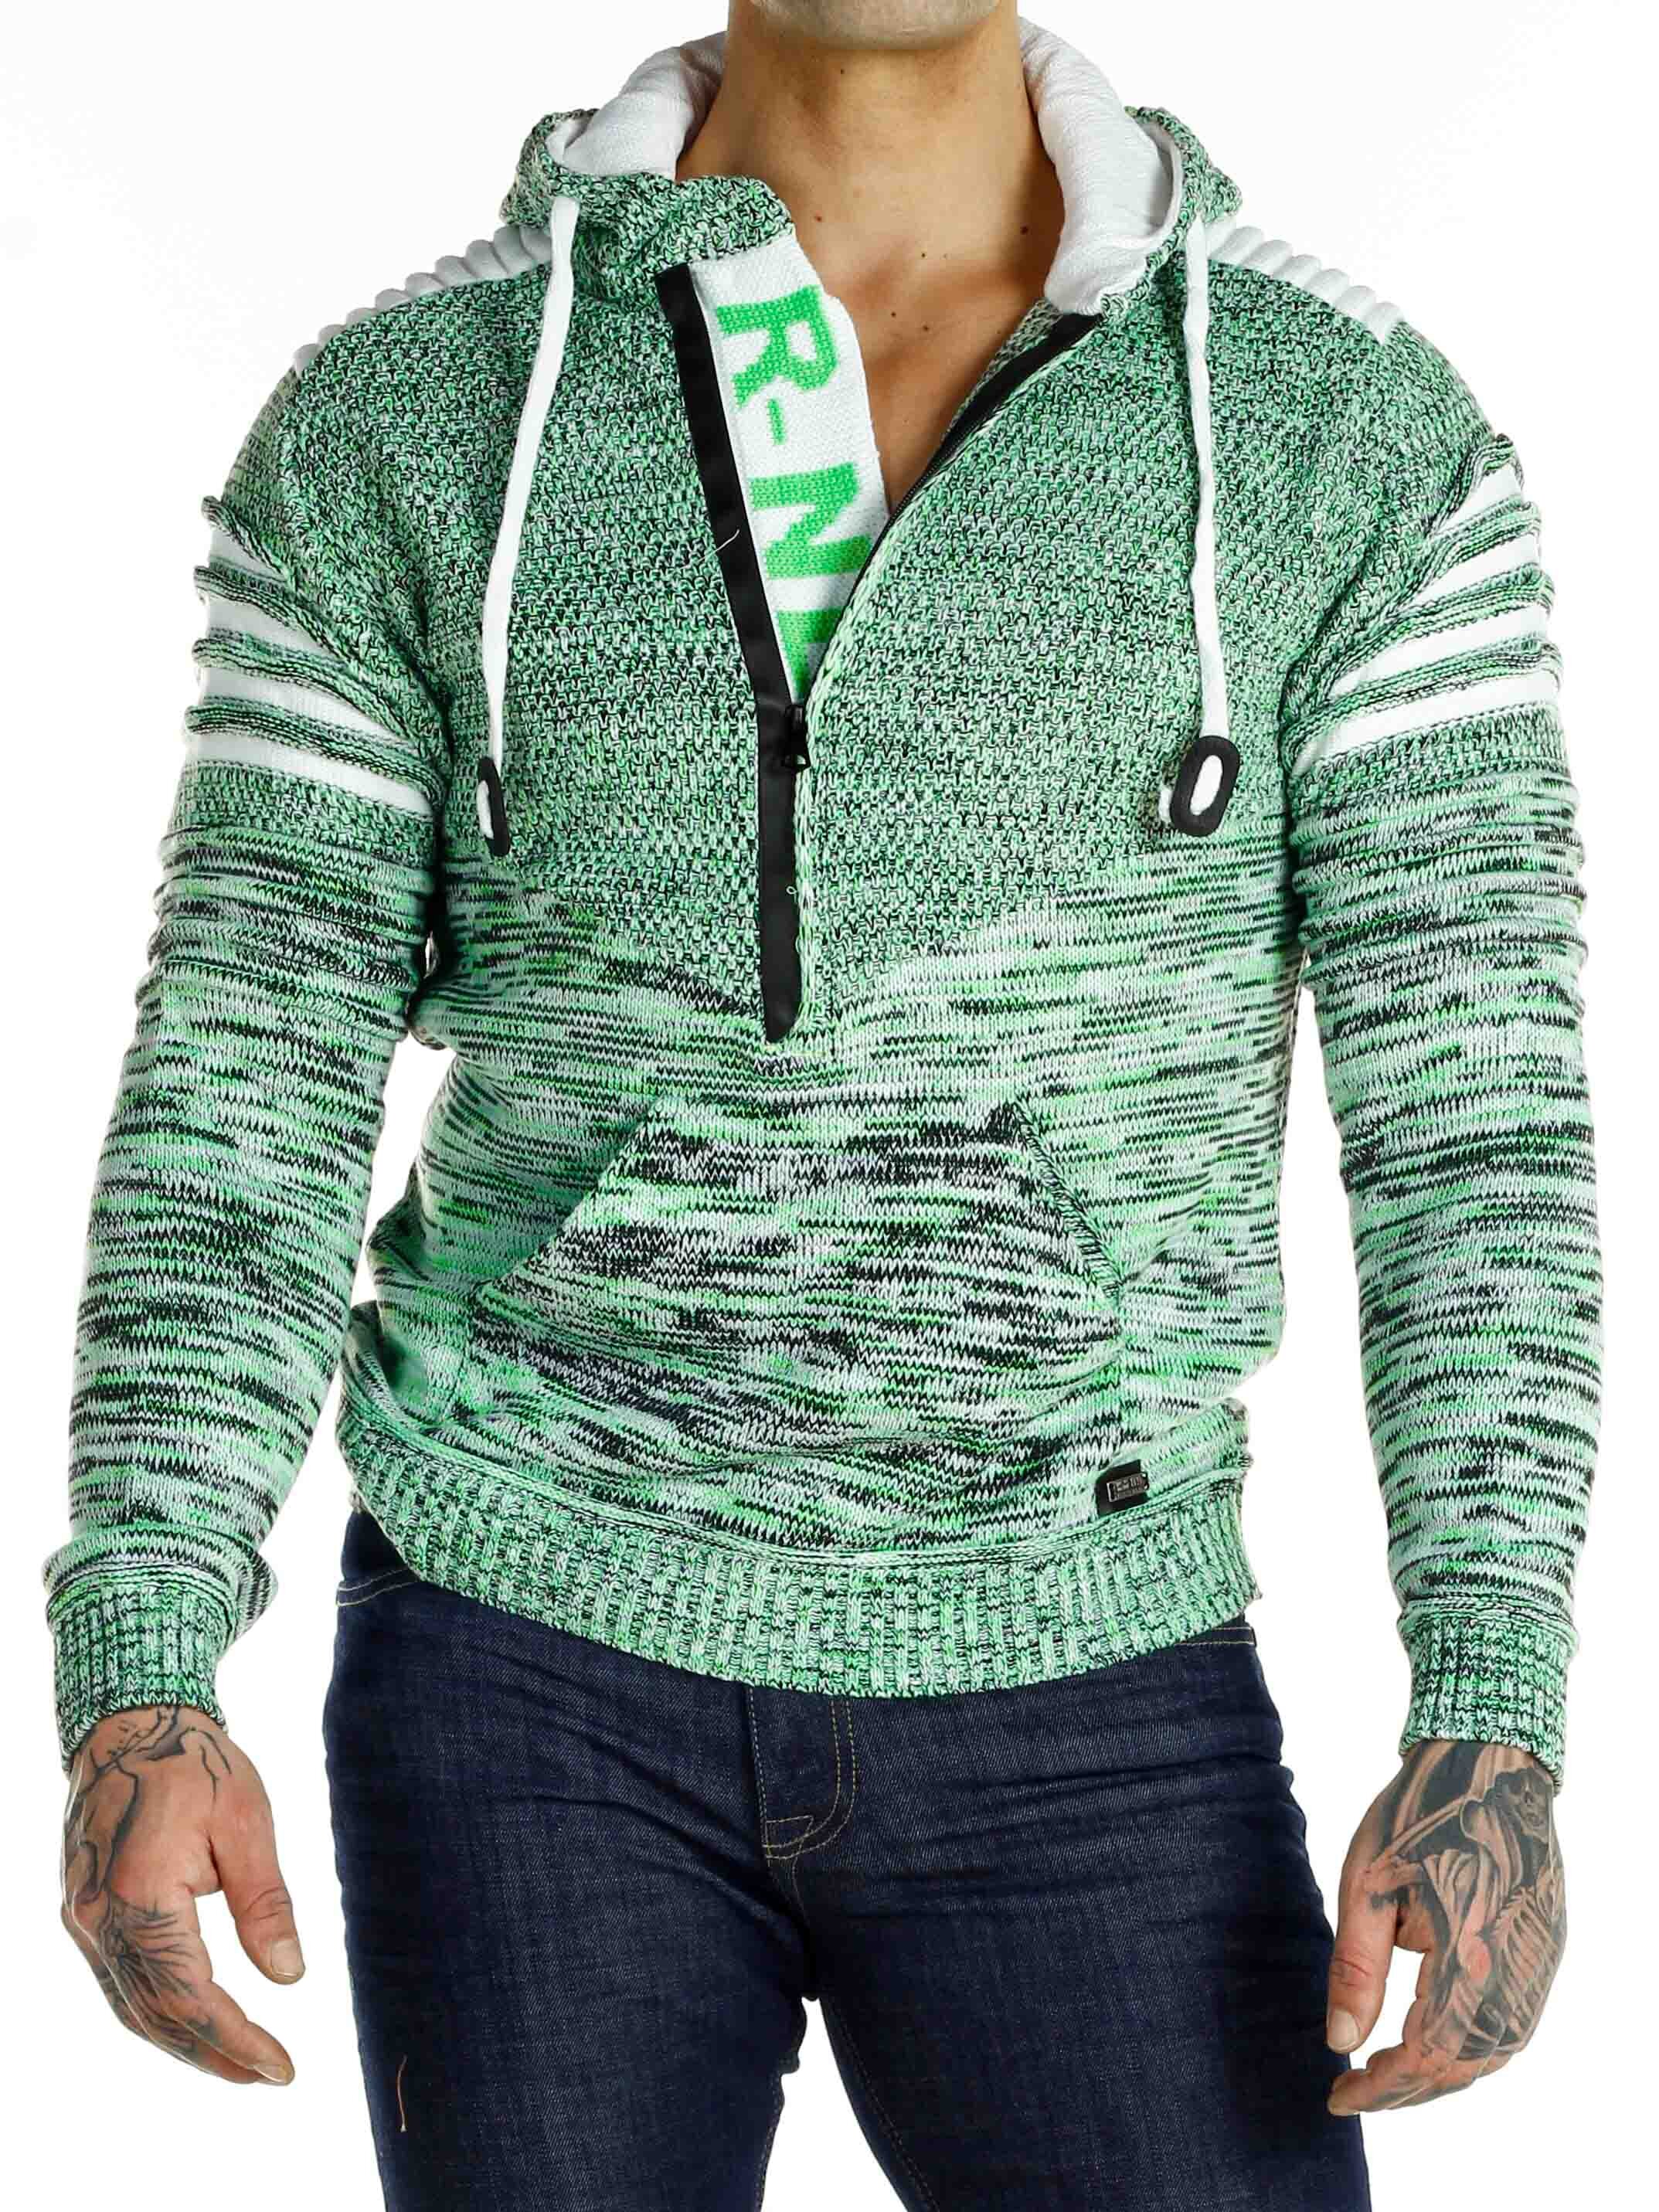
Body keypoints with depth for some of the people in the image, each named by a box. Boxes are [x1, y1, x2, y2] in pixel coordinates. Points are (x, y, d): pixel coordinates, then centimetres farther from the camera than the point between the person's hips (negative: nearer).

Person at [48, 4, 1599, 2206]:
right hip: (539, 1665, 0)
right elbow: (245, 1089, -4)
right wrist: (134, 1694, -16)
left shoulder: (1362, 426, -3)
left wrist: (1495, 1739, -16)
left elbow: (1474, 1104, -5)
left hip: (1074, 1698, 0)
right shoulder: (397, 420, -2)